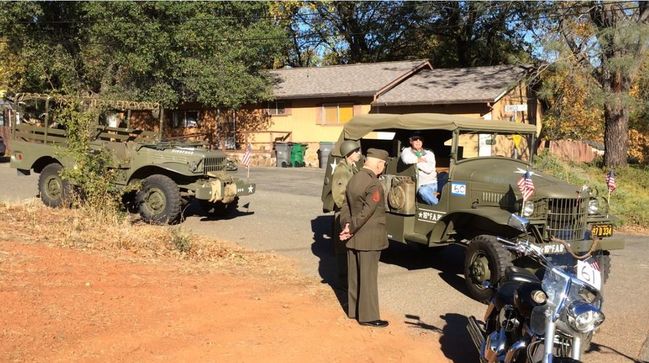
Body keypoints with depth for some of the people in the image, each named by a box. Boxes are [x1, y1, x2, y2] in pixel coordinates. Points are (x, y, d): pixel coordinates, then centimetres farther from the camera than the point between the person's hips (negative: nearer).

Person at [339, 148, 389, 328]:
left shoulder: (353, 180, 8)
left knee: (354, 275, 16)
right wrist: (351, 229, -13)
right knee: (368, 277, 0)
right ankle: (368, 316, 8)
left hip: (354, 238, 8)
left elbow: (346, 206, 7)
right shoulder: (374, 185, -20)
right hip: (369, 239, -8)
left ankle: (353, 310, 26)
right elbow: (367, 212, -22)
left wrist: (346, 225, -4)